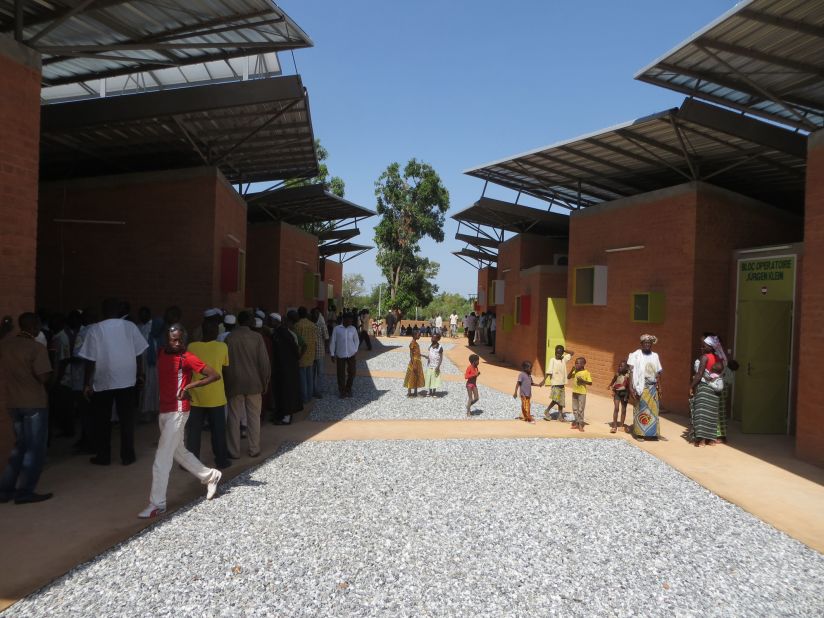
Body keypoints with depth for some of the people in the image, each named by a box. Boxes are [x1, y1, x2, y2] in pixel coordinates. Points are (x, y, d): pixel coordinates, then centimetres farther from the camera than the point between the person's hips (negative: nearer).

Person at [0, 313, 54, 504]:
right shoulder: (37, 348, -15)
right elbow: (43, 378, -20)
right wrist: (50, 368, 3)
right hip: (34, 402, -7)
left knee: (21, 445, 20)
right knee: (35, 448, 4)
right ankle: (24, 491, 7)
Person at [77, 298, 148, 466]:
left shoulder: (95, 329, -6)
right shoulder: (130, 326, -2)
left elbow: (90, 360, -7)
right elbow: (139, 354, 1)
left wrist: (87, 383, 0)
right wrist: (140, 375, 12)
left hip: (102, 382, -1)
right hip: (127, 380, 1)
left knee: (102, 420, 12)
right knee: (127, 419, 8)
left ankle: (103, 456, 19)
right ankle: (128, 455, 12)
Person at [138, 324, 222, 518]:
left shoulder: (187, 358, -13)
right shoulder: (161, 353, 6)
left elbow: (215, 375, -16)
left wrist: (189, 386, -19)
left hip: (178, 412, -8)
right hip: (163, 411, 8)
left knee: (161, 459, -5)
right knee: (178, 452, 18)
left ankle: (157, 504, 6)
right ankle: (210, 476, 33)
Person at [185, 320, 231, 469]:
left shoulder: (192, 347, -5)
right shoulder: (222, 347, -7)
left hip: (196, 396, 1)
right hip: (216, 396, 0)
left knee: (193, 430, 10)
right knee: (218, 430, 10)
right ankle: (221, 460, 16)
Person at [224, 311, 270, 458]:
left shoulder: (230, 338, -5)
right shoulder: (257, 337, -7)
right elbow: (264, 362, -7)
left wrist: (227, 383, 7)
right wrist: (264, 383, 3)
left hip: (234, 383, 0)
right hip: (254, 383, 0)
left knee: (234, 418, 8)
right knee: (254, 417, 10)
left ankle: (234, 451, 13)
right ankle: (254, 450, 16)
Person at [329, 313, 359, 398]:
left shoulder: (353, 329, 2)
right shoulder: (337, 329, -5)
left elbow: (356, 340, 13)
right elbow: (333, 341, -1)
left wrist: (355, 350, 1)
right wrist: (332, 354, -2)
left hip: (351, 354, 2)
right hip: (340, 355, -2)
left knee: (352, 372, 4)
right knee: (341, 374, 3)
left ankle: (348, 389, 25)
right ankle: (342, 391, 19)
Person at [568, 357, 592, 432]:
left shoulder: (586, 372, -10)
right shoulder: (575, 371, 5)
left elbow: (590, 383, -11)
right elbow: (568, 377, 5)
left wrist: (583, 381, -25)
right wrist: (571, 370, -8)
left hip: (582, 393, -6)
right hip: (574, 392, 6)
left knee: (581, 409, -1)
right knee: (575, 409, 12)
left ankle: (580, 424, 6)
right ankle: (576, 423, 22)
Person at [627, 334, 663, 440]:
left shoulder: (655, 356, 13)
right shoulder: (636, 355, -1)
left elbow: (658, 373, 15)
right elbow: (631, 371, -6)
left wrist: (659, 388, 9)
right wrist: (630, 387, -14)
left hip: (652, 387, 4)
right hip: (641, 386, -4)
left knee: (653, 409, 2)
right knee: (640, 409, -2)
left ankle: (651, 432, 9)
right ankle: (639, 432, 4)